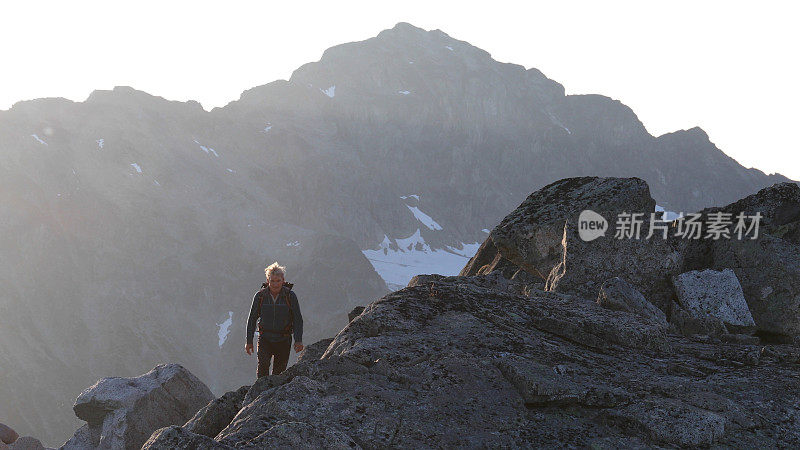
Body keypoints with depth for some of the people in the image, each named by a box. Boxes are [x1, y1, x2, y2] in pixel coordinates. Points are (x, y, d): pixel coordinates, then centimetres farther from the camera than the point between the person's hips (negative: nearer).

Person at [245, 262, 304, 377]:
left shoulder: (290, 295, -6)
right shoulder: (260, 296, -4)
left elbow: (298, 319, -2)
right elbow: (252, 319, 6)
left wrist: (298, 340, -11)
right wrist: (249, 341, 6)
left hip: (283, 340, 0)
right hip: (265, 339, 0)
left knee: (278, 373, 3)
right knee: (263, 366, -21)